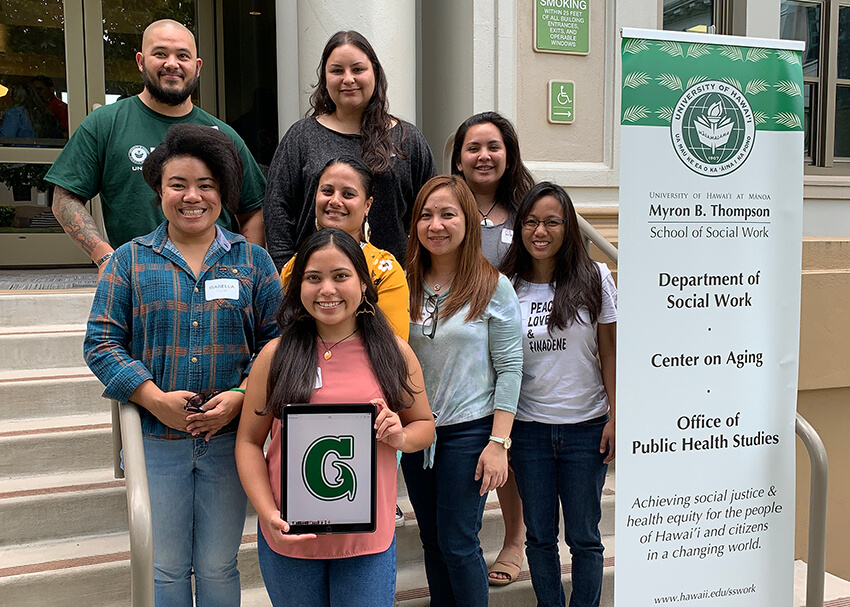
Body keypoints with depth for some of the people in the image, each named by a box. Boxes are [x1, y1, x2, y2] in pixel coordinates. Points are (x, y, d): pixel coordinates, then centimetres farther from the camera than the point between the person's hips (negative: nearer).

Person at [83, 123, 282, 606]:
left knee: (218, 568, 12)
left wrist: (240, 396, -14)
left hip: (229, 436, 0)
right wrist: (157, 400, -14)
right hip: (156, 439, 0)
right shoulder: (130, 260, 4)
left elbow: (275, 340, 2)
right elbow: (101, 343, -1)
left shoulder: (253, 260, 5)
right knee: (166, 568, 12)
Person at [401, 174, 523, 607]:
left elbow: (509, 368, -8)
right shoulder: (405, 284, 2)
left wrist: (499, 442, -13)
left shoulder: (493, 287, -8)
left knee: (458, 543, 1)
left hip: (468, 428, -4)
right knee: (431, 539, 16)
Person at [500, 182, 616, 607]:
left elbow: (609, 352, 1)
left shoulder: (594, 278, -3)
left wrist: (615, 416, -4)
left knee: (584, 536, 9)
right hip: (528, 426, 1)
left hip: (585, 425, -1)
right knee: (539, 535, 13)